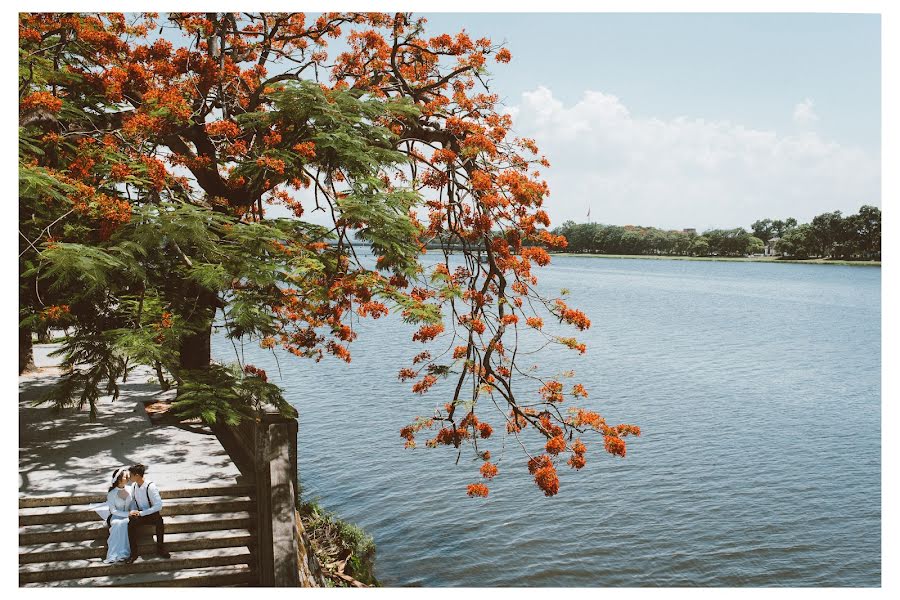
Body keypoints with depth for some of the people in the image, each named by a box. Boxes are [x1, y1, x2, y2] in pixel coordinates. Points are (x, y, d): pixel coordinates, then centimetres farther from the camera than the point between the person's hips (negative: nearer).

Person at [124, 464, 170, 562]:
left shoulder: (150, 486, -15)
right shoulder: (134, 487, 3)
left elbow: (159, 505, -20)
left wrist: (141, 513, -20)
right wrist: (133, 511, -9)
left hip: (152, 515, -4)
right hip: (139, 515, 4)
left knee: (159, 519, -37)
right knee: (131, 523, -30)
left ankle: (160, 549, -23)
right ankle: (134, 553, -21)